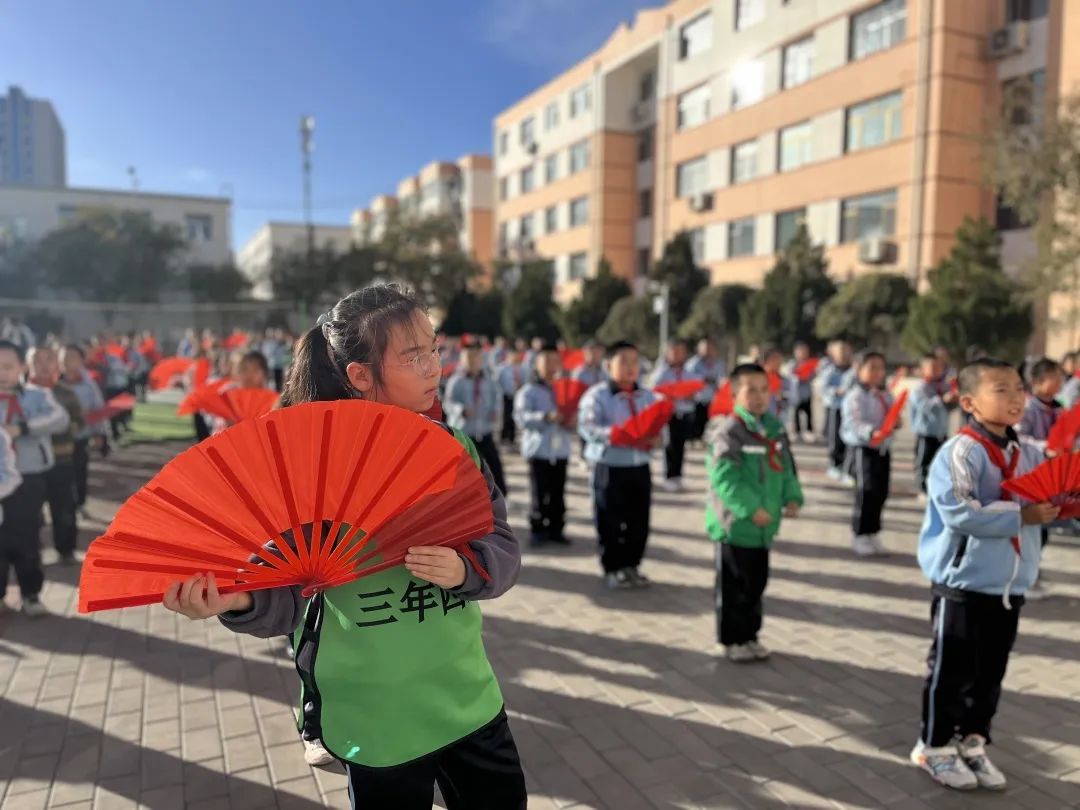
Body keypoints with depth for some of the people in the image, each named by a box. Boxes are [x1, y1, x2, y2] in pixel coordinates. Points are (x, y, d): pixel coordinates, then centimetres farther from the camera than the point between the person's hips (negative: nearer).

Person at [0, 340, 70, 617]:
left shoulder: (37, 395, -1)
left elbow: (60, 419, -17)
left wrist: (22, 428, -28)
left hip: (30, 478, 0)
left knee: (28, 539, 9)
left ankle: (31, 594, 23)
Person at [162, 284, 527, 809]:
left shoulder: (453, 446, -3)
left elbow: (505, 554, -3)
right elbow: (290, 593, -13)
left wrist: (464, 568, -24)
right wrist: (241, 602, -33)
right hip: (377, 722, -4)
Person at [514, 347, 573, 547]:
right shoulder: (528, 391, 0)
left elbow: (573, 420, 15)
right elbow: (522, 417, -14)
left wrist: (572, 422, -10)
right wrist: (547, 417, -27)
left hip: (561, 451, 4)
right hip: (538, 450, -4)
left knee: (558, 494, 6)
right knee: (538, 494, -2)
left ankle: (556, 529, 16)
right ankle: (537, 530, 9)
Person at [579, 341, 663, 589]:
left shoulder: (648, 396, 9)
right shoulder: (597, 395, -8)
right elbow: (587, 427, -19)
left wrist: (657, 439, -15)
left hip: (640, 468, 5)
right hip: (610, 468, -5)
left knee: (639, 522, 10)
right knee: (610, 522, 3)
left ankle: (632, 566, 26)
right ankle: (612, 569, 18)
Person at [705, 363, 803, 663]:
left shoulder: (775, 428, 7)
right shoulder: (728, 431, -18)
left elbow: (786, 468, 14)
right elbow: (724, 477, -24)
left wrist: (792, 498, -1)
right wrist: (751, 508, -25)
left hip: (764, 524, 8)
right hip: (734, 523, -7)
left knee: (757, 582, 17)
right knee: (734, 585, 5)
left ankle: (749, 635, 32)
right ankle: (732, 639, 20)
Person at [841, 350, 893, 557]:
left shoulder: (886, 397, 13)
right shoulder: (855, 397, -11)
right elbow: (853, 423, -24)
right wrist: (871, 432, -40)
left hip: (883, 450, 7)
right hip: (864, 449, -7)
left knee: (881, 492, 8)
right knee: (867, 492, -9)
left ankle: (873, 534, 22)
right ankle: (859, 535, 3)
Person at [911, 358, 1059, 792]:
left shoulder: (1028, 455, 6)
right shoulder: (961, 452, -18)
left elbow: (1042, 499, 14)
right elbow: (960, 513, -27)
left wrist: (1058, 505, -7)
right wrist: (1022, 516, -23)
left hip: (1011, 585, 7)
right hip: (964, 582, -7)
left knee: (990, 671, 17)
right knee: (952, 669, 6)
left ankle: (972, 741, 34)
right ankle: (934, 745, 23)